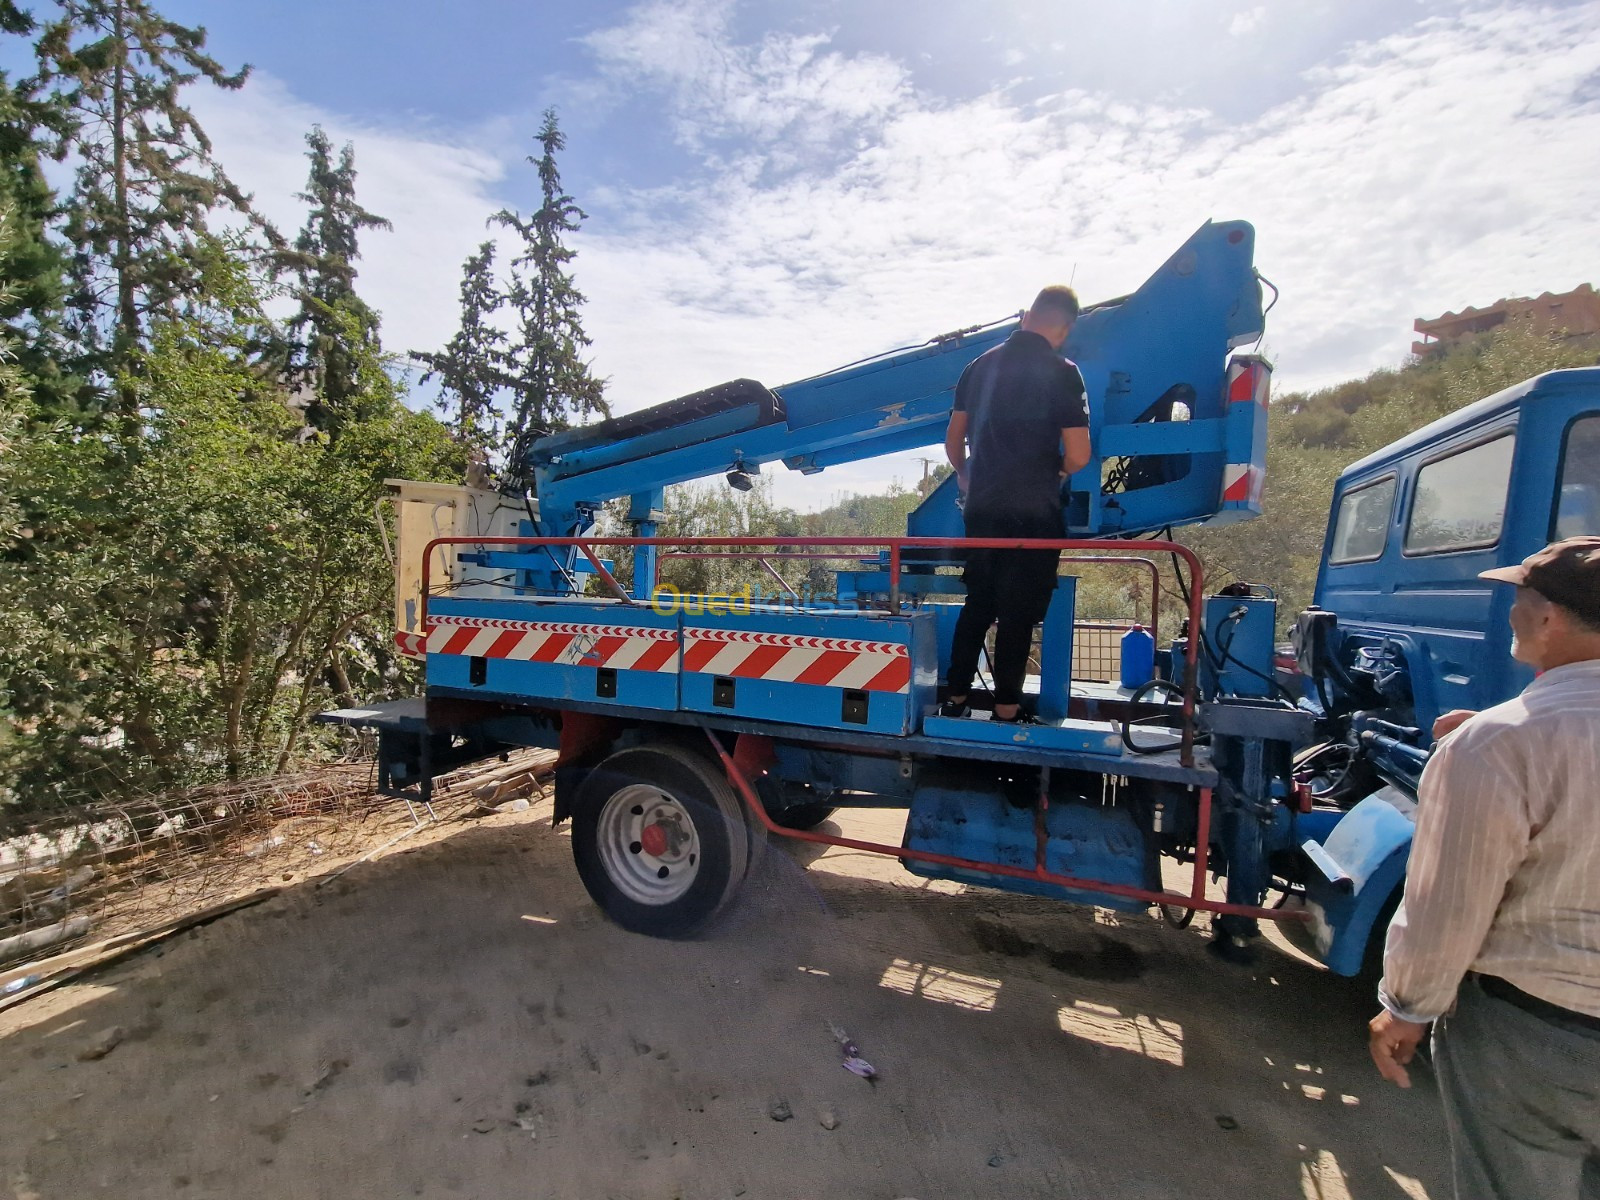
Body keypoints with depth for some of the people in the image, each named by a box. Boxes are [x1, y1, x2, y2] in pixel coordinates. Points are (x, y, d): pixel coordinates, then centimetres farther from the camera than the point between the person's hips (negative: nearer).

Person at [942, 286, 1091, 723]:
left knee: (978, 604, 15)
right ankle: (1006, 709, 11)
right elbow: (1078, 456, -12)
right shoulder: (1061, 372, -7)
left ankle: (955, 699, 20)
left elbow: (953, 440, 14)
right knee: (1019, 612, 4)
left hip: (982, 507, 5)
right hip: (1034, 512, -5)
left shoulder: (980, 365, 8)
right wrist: (1058, 470, 10)